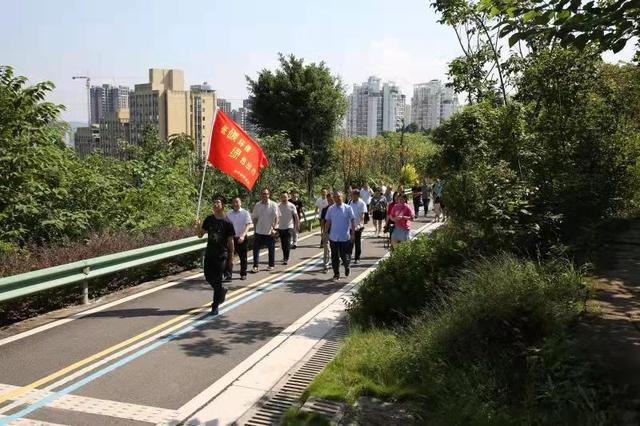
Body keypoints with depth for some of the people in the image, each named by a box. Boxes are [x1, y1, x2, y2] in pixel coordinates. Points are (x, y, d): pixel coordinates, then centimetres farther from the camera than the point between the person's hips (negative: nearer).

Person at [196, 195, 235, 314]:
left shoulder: (227, 222, -9)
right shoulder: (209, 219, 2)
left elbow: (230, 241, -5)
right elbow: (200, 235, 5)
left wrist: (231, 256, -3)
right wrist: (199, 227, -16)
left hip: (221, 255, -5)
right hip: (209, 254, 5)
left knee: (217, 280, -3)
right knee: (208, 277, 9)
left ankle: (215, 306, 7)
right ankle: (222, 291, 37)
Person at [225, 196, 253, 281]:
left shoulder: (245, 213, -4)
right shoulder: (229, 214, 4)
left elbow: (248, 225, -12)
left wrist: (242, 236, -25)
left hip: (242, 238, -1)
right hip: (231, 238, 1)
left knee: (243, 257, 9)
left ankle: (243, 274, 22)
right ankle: (228, 274, -5)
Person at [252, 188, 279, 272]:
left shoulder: (273, 205, -6)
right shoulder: (257, 205, 4)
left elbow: (276, 217, -8)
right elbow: (254, 218, 13)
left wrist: (274, 228, -16)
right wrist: (256, 227, 8)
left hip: (270, 232, -3)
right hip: (259, 231, 3)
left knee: (271, 249, 9)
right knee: (256, 248, -2)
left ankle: (271, 265, 23)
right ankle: (255, 266, 4)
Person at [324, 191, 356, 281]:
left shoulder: (348, 208, -4)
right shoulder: (330, 209, 3)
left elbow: (352, 221, -1)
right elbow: (328, 222, 8)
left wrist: (353, 234, -5)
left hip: (345, 237, -2)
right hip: (333, 237, 2)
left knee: (344, 256, 2)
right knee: (334, 257, 6)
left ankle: (346, 267, 33)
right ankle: (336, 274, 18)